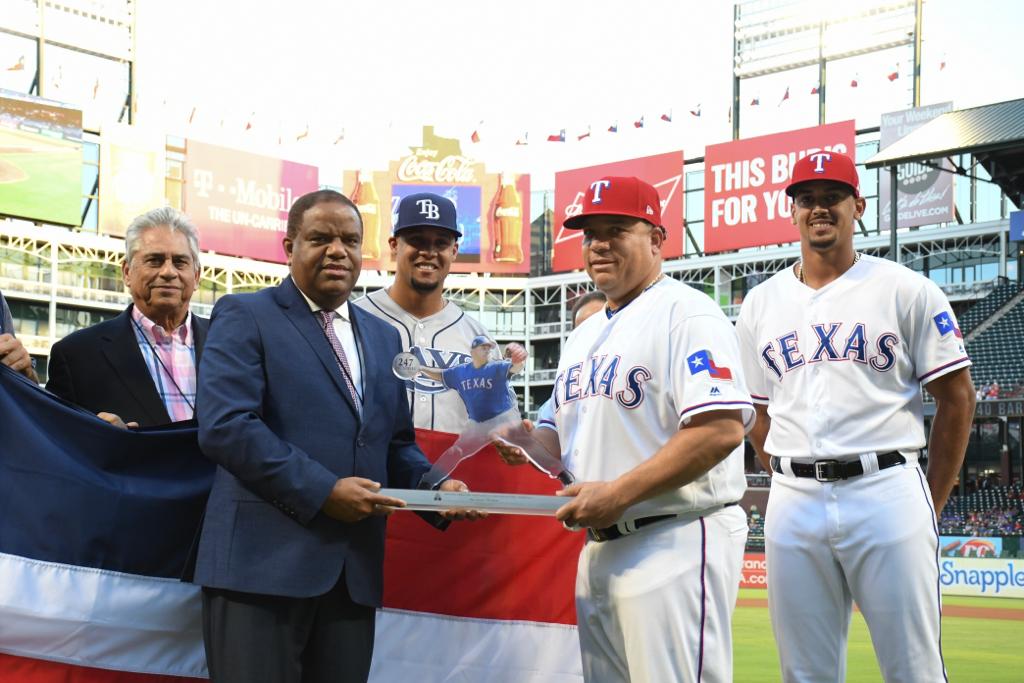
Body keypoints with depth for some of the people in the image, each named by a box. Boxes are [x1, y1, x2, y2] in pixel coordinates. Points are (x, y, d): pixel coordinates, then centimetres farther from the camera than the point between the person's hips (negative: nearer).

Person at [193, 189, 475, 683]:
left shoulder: (383, 337, 20)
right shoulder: (245, 317, 0)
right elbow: (224, 426, -13)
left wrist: (437, 488, 1)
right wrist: (322, 491, -17)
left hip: (354, 570, 6)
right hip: (264, 561, -6)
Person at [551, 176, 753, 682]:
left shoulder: (687, 313, -8)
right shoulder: (583, 336, 20)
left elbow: (722, 429, -21)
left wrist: (619, 492, -21)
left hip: (675, 542, -9)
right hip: (597, 552, 9)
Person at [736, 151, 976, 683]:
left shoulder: (907, 290, 2)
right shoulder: (759, 304, 13)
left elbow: (957, 399, 3)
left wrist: (931, 506, 1)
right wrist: (794, 486, 11)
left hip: (886, 492, -3)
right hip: (793, 502, 3)